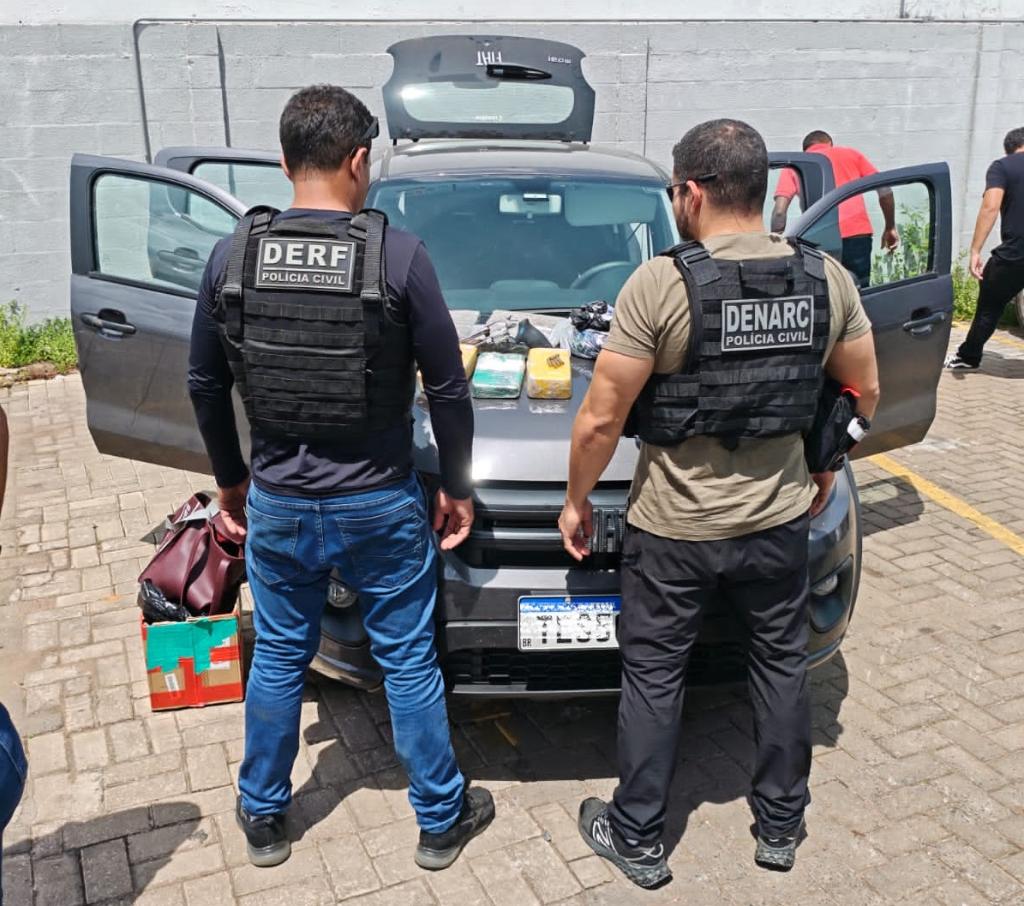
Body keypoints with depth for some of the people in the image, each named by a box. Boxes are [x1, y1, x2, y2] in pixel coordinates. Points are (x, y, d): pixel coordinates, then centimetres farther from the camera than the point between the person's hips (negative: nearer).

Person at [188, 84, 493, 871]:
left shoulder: (232, 255, -4)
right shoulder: (399, 254, -14)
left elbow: (206, 386, 4)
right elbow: (447, 389, -9)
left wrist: (230, 479, 18)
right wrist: (457, 487, 5)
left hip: (277, 503, 3)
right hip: (380, 504, -2)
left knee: (278, 660, 20)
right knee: (409, 663, 14)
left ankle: (263, 818, 38)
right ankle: (441, 820, 31)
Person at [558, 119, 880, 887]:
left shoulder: (661, 285, -19)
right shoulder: (827, 279, -4)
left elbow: (600, 422, -16)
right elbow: (865, 392, 7)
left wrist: (577, 501, 0)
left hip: (674, 530, -4)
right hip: (781, 519, 4)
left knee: (653, 677, 13)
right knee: (782, 666, 22)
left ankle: (637, 840, 28)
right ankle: (781, 827, 38)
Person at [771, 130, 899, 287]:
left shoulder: (794, 166, 18)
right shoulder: (850, 153, 21)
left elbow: (779, 211, 3)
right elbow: (885, 190, 14)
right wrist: (890, 228, 22)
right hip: (857, 233, 1)